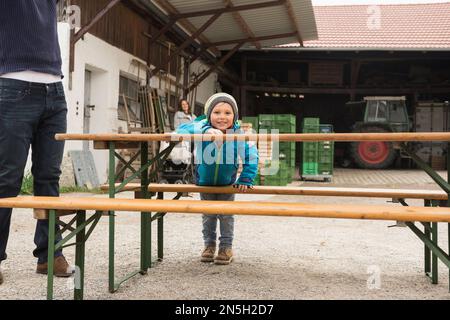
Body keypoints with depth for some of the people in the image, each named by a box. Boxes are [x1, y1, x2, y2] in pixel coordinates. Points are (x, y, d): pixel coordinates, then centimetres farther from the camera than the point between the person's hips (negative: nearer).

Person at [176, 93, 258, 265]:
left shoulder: (239, 135, -28)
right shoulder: (202, 127, -29)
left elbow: (252, 156, -18)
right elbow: (182, 129, -46)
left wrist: (245, 180, -22)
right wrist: (206, 131, -59)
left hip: (227, 183, -1)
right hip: (204, 181, 1)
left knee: (226, 215, 9)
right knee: (208, 215, 15)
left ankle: (226, 247, 23)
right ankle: (209, 245, 31)